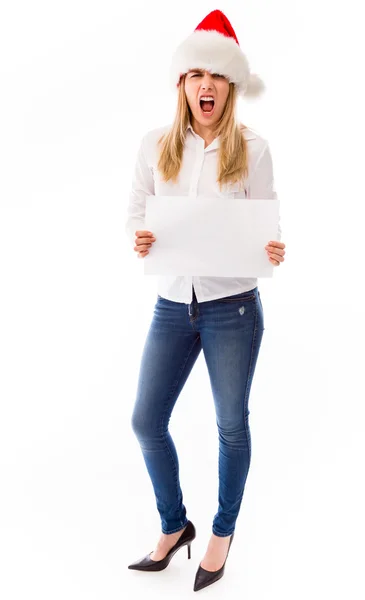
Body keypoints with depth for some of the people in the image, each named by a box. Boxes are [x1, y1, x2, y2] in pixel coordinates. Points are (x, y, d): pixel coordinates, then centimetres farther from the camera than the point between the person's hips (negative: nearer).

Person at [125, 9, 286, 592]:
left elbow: (268, 225, -2)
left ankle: (223, 531, 37)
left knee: (232, 424, 11)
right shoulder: (155, 145, 2)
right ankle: (174, 526, 34)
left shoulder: (251, 148, -4)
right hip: (172, 304, 3)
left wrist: (274, 252, -24)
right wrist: (138, 238, -16)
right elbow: (135, 212, 6)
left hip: (232, 307, -2)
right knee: (146, 421, 8)